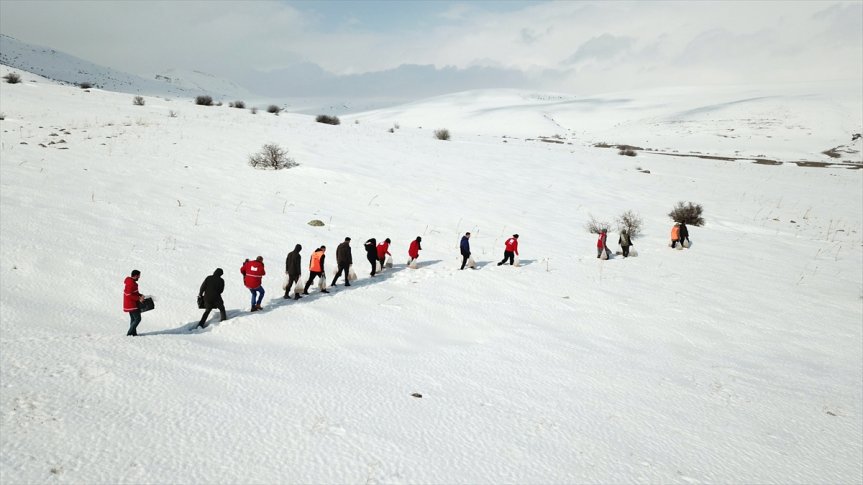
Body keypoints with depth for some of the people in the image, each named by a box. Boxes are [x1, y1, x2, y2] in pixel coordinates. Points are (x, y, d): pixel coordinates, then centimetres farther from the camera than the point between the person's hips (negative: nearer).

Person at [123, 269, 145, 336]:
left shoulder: (130, 281, 10)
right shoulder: (131, 283, -23)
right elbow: (129, 295, -26)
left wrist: (140, 295, 8)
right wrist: (139, 298, -21)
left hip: (131, 304, 11)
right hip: (132, 305, -11)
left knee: (133, 318, 18)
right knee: (138, 319, -6)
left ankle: (133, 333, 24)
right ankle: (129, 333, -2)